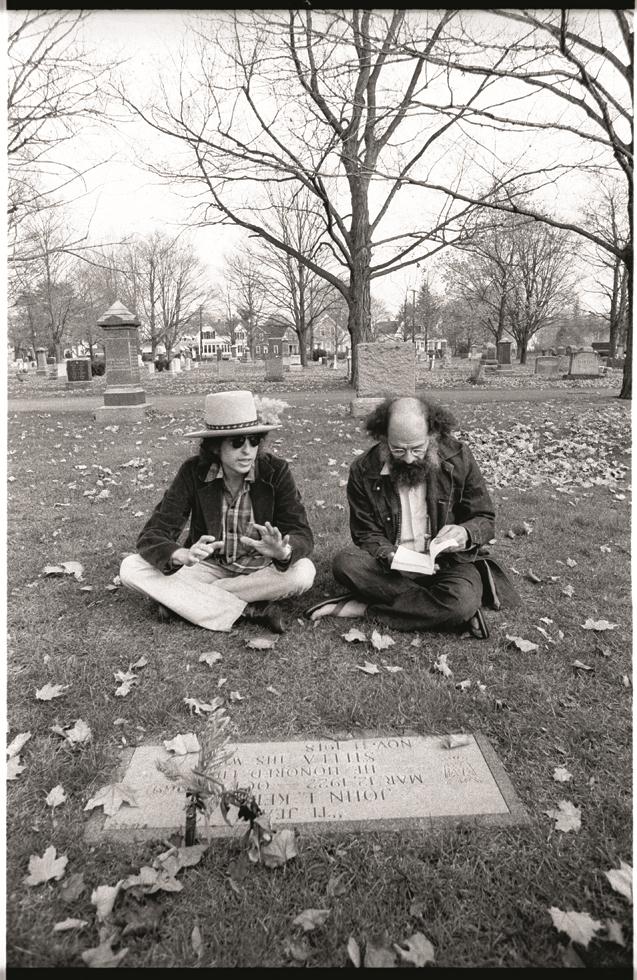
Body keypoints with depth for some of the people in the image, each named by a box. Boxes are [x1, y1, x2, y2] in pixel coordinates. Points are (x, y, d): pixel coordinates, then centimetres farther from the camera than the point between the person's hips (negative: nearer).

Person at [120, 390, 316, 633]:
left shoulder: (275, 471, -14)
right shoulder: (193, 473, -13)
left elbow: (301, 533, -17)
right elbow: (151, 535, -17)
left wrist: (283, 551, -42)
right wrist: (183, 555, -41)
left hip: (260, 570, -1)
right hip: (208, 566, 1)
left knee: (304, 572, -31)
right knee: (131, 568, -21)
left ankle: (187, 598, -19)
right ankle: (250, 610, -25)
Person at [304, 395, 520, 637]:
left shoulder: (458, 458, -8)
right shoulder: (363, 471, -7)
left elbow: (485, 519, 1)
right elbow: (367, 534, -1)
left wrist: (465, 533, -23)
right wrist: (388, 556, -24)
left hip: (448, 562, 0)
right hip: (392, 564, 1)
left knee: (463, 602, -34)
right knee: (344, 562, -28)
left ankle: (367, 609, -16)